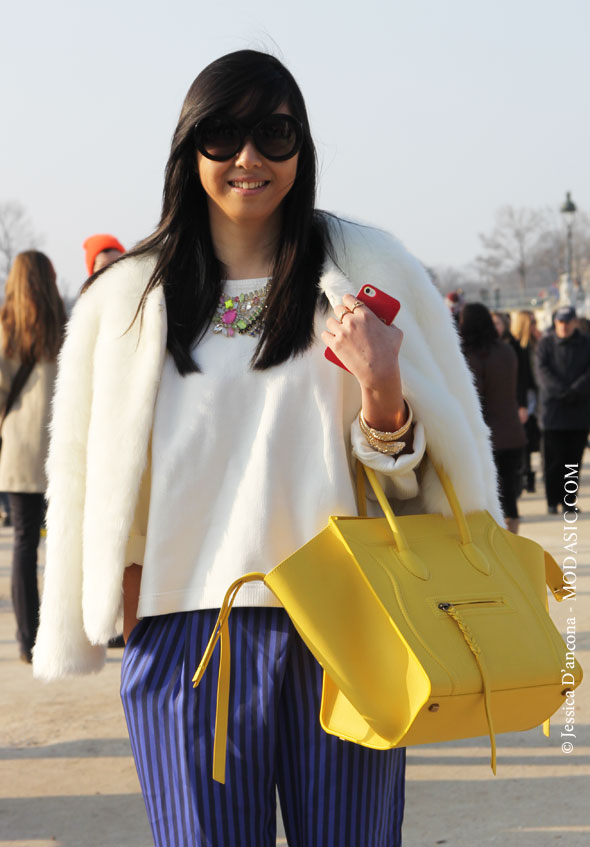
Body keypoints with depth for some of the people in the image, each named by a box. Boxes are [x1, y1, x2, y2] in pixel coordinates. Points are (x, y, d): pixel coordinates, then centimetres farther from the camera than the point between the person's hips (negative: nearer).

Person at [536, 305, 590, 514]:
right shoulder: (546, 344, 4)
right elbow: (543, 372, -6)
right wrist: (562, 391, -18)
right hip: (553, 409, -2)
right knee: (554, 459, -2)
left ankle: (568, 500, 12)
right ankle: (553, 501, 5)